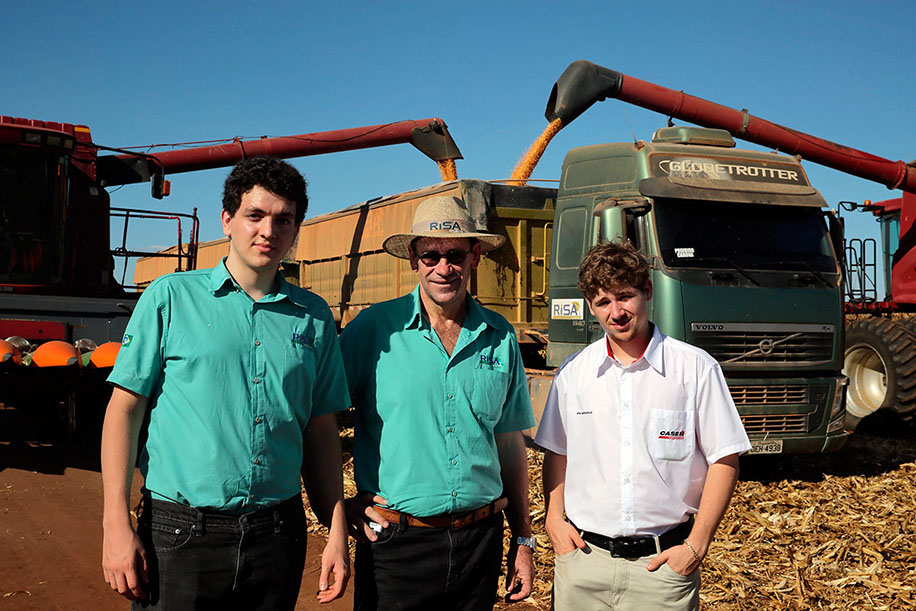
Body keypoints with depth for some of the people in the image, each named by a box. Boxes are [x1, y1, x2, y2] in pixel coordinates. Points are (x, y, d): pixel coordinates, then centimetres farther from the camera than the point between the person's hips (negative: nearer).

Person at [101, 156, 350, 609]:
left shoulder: (314, 317, 7)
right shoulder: (170, 297, -1)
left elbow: (321, 431, 10)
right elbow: (124, 408, -2)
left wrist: (337, 531, 5)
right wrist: (117, 525, -8)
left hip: (278, 533, 3)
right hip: (179, 533, -2)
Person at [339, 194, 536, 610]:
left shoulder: (500, 338, 4)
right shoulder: (375, 329, -7)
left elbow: (509, 443, 11)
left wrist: (522, 539, 12)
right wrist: (336, 509, -5)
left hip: (481, 540, 3)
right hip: (394, 543, -3)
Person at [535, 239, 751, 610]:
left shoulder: (696, 368, -5)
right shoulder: (573, 372, 5)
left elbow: (725, 459, -3)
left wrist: (697, 544, -7)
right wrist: (554, 519, 3)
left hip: (664, 563, -2)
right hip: (584, 557, 2)